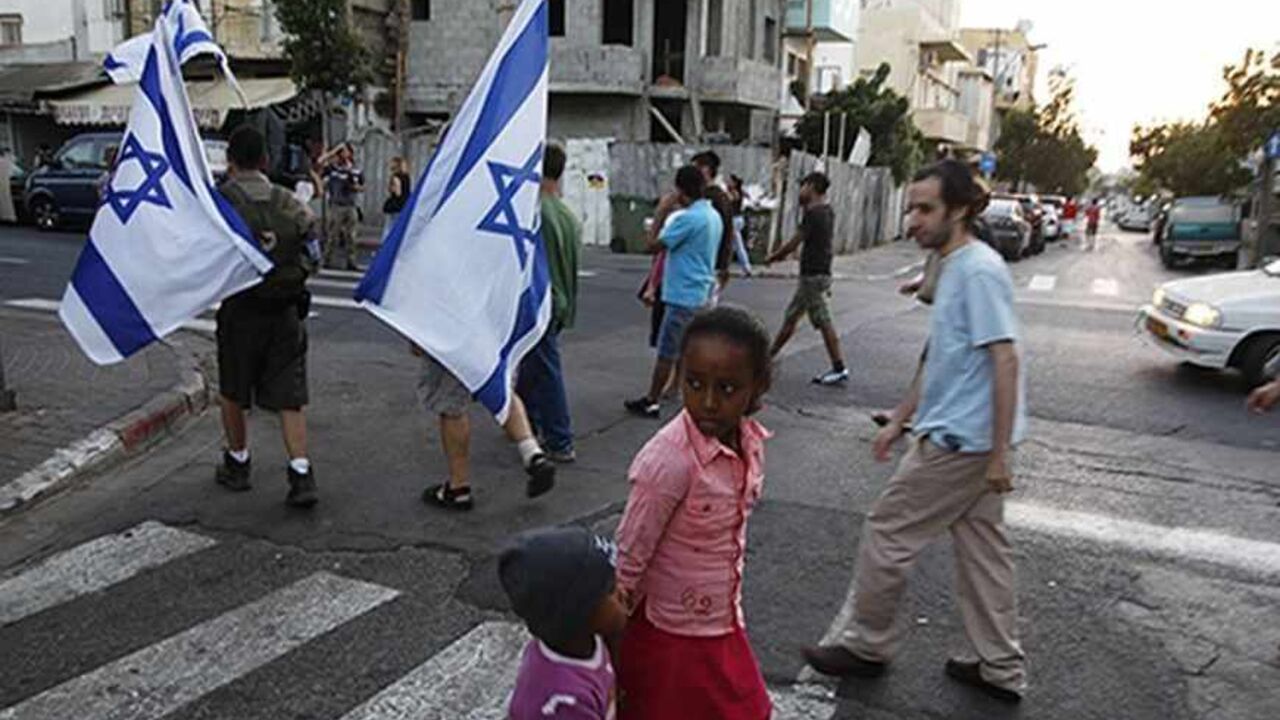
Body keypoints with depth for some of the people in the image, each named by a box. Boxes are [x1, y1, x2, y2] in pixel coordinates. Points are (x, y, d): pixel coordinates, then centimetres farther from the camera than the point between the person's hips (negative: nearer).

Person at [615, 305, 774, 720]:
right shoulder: (669, 460, -29)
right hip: (671, 634, -7)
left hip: (724, 623, 7)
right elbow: (629, 557, -20)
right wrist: (609, 645, -12)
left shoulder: (751, 441, -8)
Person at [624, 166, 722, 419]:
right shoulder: (714, 216, 10)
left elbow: (654, 245, -15)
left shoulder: (687, 218, -18)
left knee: (666, 352, -1)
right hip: (702, 294, 9)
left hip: (682, 296, -9)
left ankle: (651, 402, 6)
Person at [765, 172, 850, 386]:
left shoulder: (813, 214, -16)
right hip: (817, 273, 9)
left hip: (813, 275, -9)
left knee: (824, 322, -3)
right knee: (791, 317, 12)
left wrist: (772, 257, 0)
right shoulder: (827, 212, 11)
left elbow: (794, 243, -14)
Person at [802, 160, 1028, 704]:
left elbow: (1005, 360, -22)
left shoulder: (979, 270, -17)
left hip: (958, 441, -10)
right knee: (981, 549, 15)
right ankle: (1001, 669, 27)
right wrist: (899, 421, 21)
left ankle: (868, 646, 19)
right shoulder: (954, 269, 13)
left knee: (887, 535, 2)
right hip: (966, 439, 10)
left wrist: (999, 452, -22)